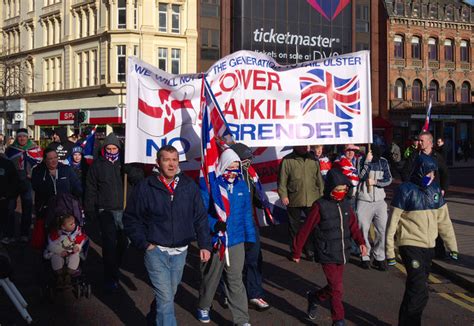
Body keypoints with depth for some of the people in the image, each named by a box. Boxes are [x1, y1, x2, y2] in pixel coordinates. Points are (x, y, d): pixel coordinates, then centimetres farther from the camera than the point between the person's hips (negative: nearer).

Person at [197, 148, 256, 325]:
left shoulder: (242, 186, 3)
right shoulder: (210, 185, -12)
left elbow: (246, 213, 10)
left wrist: (250, 237, 8)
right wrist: (214, 224, -30)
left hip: (236, 241, 3)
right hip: (214, 241, -2)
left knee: (235, 281, 3)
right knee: (211, 277, 17)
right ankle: (203, 307, 41)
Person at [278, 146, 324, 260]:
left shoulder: (313, 160, 8)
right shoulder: (287, 160, -4)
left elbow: (319, 179, 15)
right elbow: (282, 180, -4)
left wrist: (321, 194, 13)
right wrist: (283, 195, -10)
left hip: (312, 200, 2)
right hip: (294, 200, -2)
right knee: (294, 226, 10)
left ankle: (311, 250, 13)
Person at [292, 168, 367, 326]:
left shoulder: (346, 204, 3)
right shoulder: (320, 206, -14)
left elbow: (353, 225, 10)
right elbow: (305, 230, -9)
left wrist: (361, 242, -6)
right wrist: (297, 252, -5)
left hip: (342, 254, 6)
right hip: (327, 256, -6)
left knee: (333, 287, 15)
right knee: (336, 289, -4)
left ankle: (314, 297, 41)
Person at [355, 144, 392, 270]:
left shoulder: (383, 162, 5)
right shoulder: (361, 160, -3)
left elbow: (389, 179, 4)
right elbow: (361, 176, -15)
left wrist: (375, 181, -10)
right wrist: (367, 162, -19)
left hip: (380, 201, 2)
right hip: (364, 201, -2)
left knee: (382, 230, -2)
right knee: (363, 230, 4)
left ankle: (379, 258, 9)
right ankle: (365, 257, 17)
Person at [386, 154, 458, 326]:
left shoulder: (435, 189, 5)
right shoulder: (406, 190, -12)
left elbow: (444, 220, 11)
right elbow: (393, 222, -10)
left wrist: (452, 246, 11)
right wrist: (390, 251, -9)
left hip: (429, 246, 6)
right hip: (410, 245, -6)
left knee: (415, 289, 15)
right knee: (420, 292, -11)